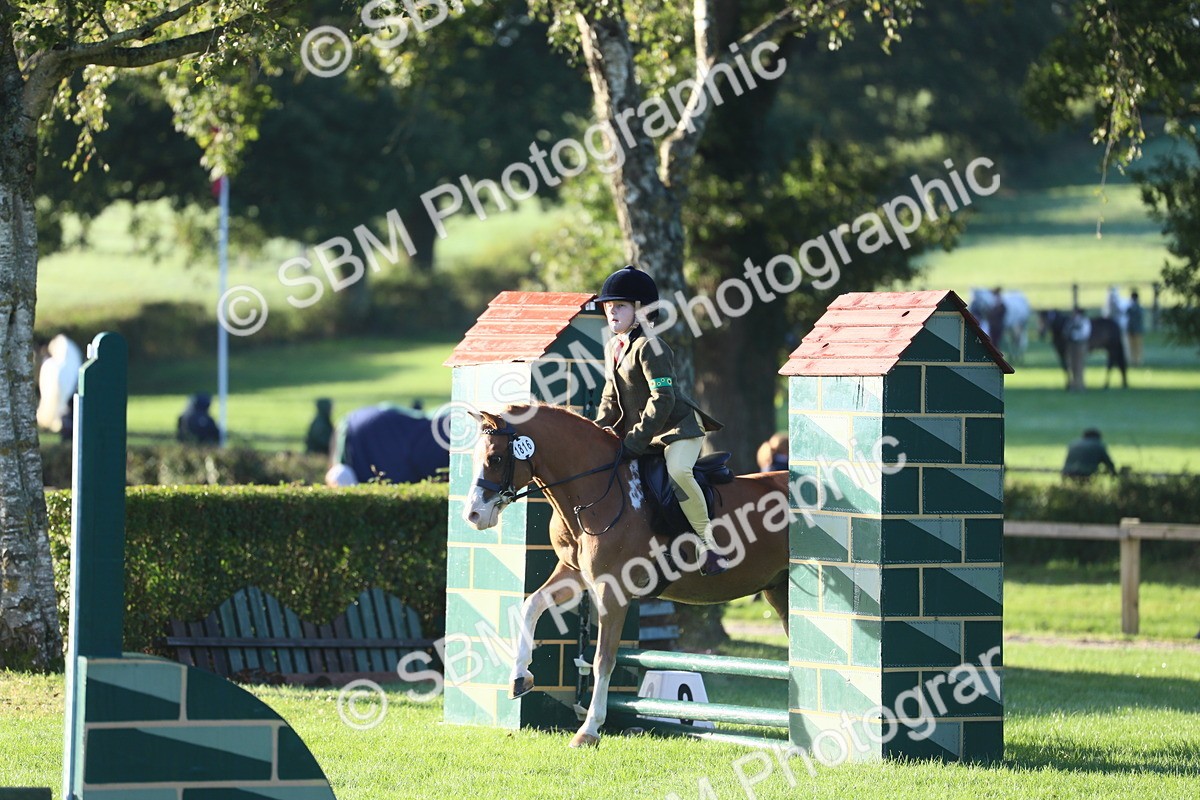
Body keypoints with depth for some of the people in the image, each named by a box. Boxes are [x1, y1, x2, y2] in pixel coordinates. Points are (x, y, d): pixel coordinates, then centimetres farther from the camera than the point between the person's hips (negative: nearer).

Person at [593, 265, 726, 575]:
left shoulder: (649, 347, -20)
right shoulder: (612, 348, 9)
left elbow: (662, 399, -26)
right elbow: (611, 399, 19)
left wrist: (636, 442, -27)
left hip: (679, 426, -10)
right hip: (637, 430, 10)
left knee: (677, 470, -35)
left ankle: (708, 541, -26)